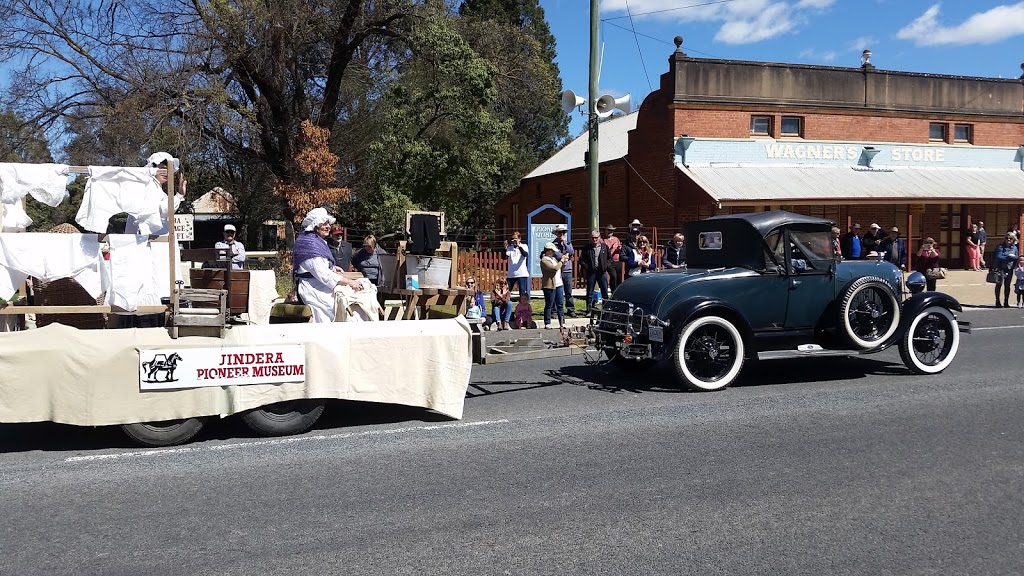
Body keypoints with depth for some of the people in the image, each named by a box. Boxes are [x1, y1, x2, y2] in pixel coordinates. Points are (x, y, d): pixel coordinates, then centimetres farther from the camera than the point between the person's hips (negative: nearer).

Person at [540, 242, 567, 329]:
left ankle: (562, 323, 12)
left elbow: (560, 268, 24)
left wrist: (564, 261, 7)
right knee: (549, 306, 0)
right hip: (549, 286, -8)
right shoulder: (544, 260, -12)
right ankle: (547, 324, 6)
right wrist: (562, 261, -11)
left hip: (559, 285, 8)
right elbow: (554, 268, -22)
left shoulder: (553, 258, 16)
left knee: (560, 305, 8)